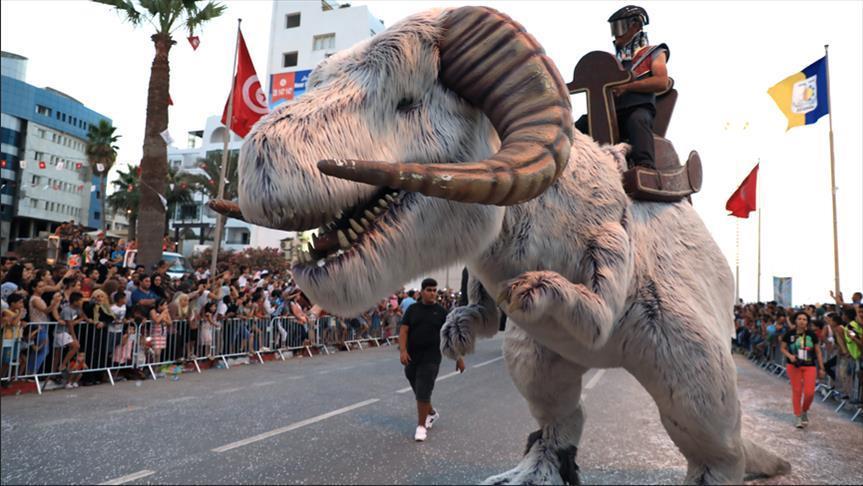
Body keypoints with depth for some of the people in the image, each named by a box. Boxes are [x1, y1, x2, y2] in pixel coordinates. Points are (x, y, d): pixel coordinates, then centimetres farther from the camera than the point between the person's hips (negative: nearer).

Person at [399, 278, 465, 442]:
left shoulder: (441, 312, 0)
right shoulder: (412, 309, 3)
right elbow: (403, 330, -3)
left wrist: (459, 357, 2)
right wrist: (403, 350, -17)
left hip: (431, 359, -3)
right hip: (412, 358, 3)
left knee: (423, 393, -7)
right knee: (419, 391, 15)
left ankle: (421, 426, 7)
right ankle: (432, 413, 40)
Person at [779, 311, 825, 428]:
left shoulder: (812, 334, -2)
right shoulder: (789, 334, -5)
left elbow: (818, 351, 6)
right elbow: (783, 348, 4)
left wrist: (821, 368, 6)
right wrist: (790, 356, -15)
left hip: (809, 366, 1)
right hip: (793, 366, -1)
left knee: (809, 392, -7)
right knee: (796, 391, 3)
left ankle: (804, 411, 22)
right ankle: (798, 417, 16)